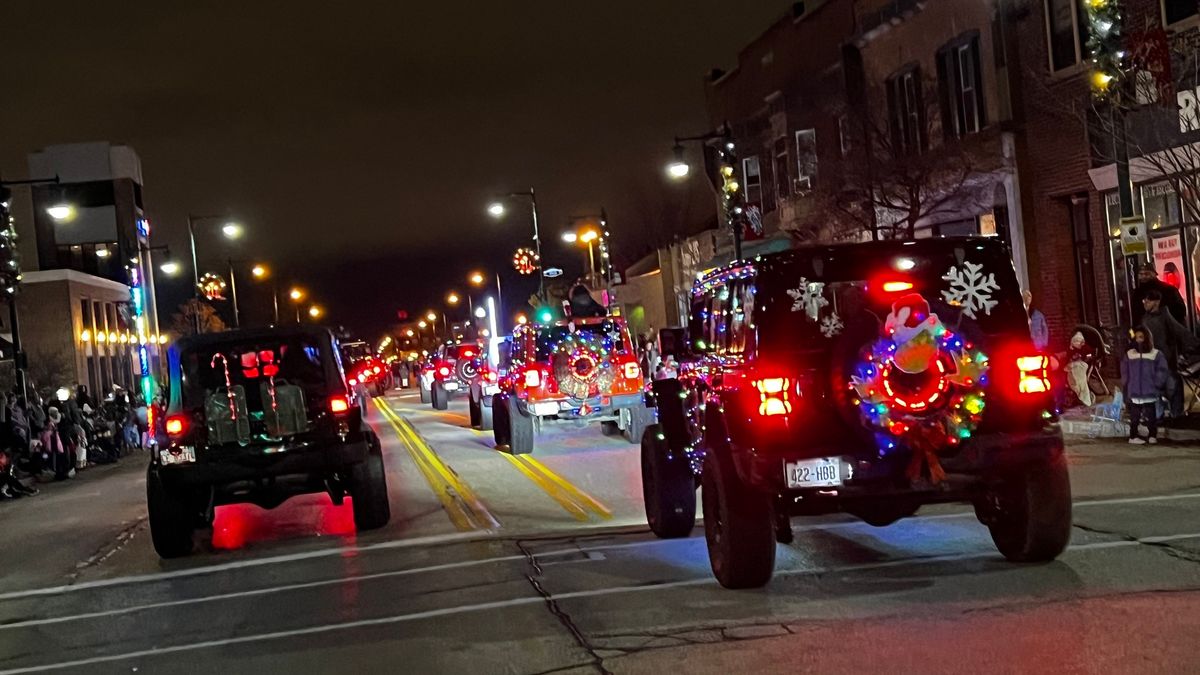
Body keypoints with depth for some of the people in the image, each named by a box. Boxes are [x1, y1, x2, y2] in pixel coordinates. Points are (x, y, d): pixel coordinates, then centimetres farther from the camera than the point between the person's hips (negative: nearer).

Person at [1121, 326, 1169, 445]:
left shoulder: (1156, 354, 2)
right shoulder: (1129, 354, 7)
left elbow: (1163, 372, 1)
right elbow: (1125, 374, 9)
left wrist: (1157, 386, -7)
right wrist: (1126, 389, 4)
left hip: (1150, 393, -1)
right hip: (1134, 393, 1)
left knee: (1151, 415, 4)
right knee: (1135, 415, 3)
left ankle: (1152, 436, 13)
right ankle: (1133, 436, 8)